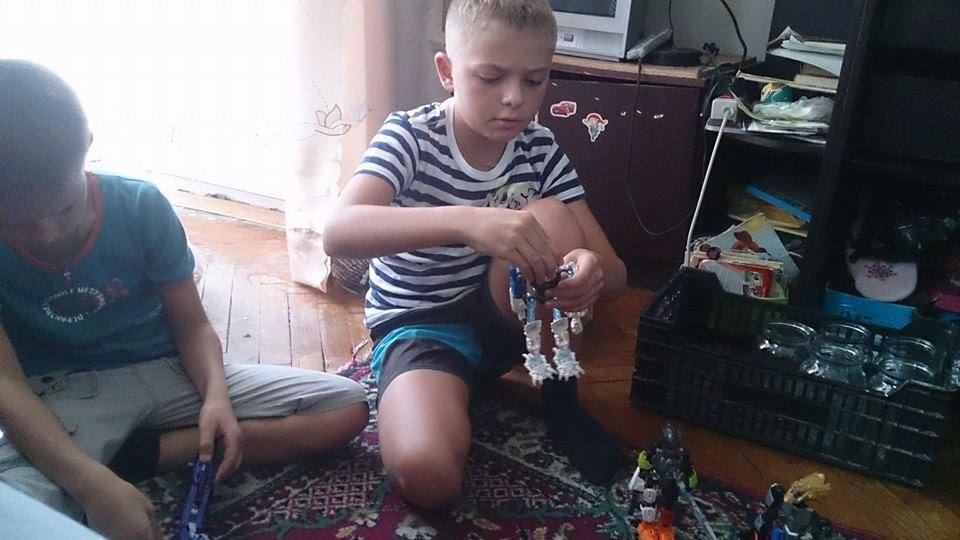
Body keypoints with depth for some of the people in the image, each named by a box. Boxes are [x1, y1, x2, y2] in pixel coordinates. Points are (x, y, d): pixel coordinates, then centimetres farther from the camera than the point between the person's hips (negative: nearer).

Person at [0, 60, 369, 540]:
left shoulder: (141, 205, -12)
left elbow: (192, 325, -5)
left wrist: (216, 396, -26)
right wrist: (95, 485, -36)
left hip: (167, 372, 3)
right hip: (58, 397, -3)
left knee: (347, 408, -11)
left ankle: (145, 452, -12)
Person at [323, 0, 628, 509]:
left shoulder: (541, 149, -7)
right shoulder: (410, 136, -18)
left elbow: (616, 272, -11)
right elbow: (338, 232, -36)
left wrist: (592, 274, -37)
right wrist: (465, 222, -52)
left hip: (499, 317, 4)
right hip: (418, 324, -4)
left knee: (550, 218, -25)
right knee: (426, 476, -32)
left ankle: (560, 398, -8)